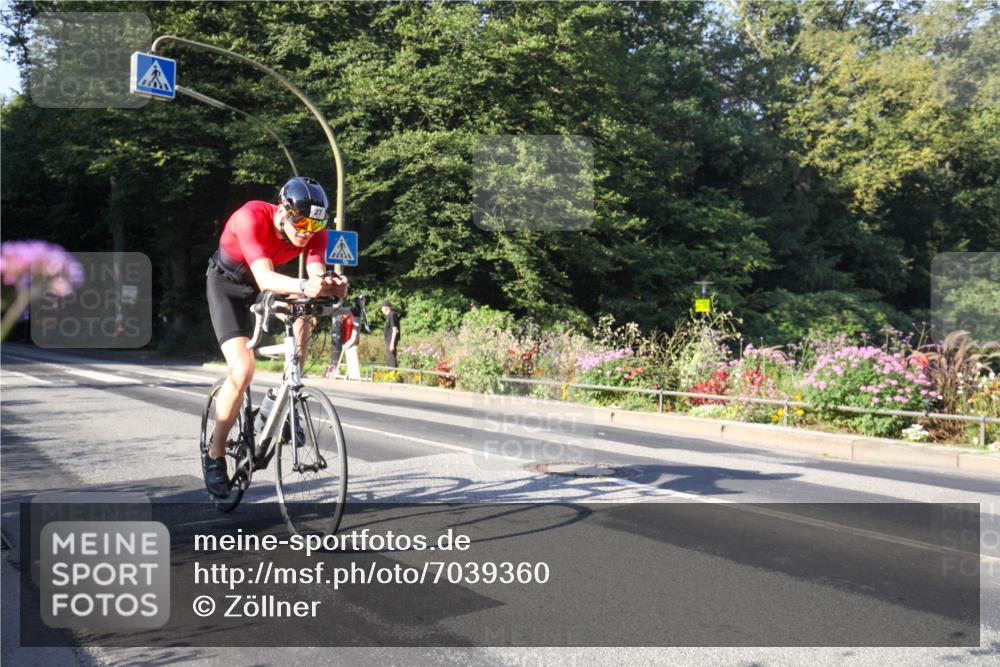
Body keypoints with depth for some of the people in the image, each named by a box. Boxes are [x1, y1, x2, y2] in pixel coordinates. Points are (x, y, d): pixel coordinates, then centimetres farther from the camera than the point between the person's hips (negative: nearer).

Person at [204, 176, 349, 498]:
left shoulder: (315, 231, -22)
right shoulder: (251, 217, -36)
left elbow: (317, 276, -34)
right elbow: (264, 279, -47)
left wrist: (332, 286, -57)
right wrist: (304, 286, -65)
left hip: (263, 283, 5)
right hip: (227, 284, -4)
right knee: (242, 369, -20)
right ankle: (215, 455, -1)